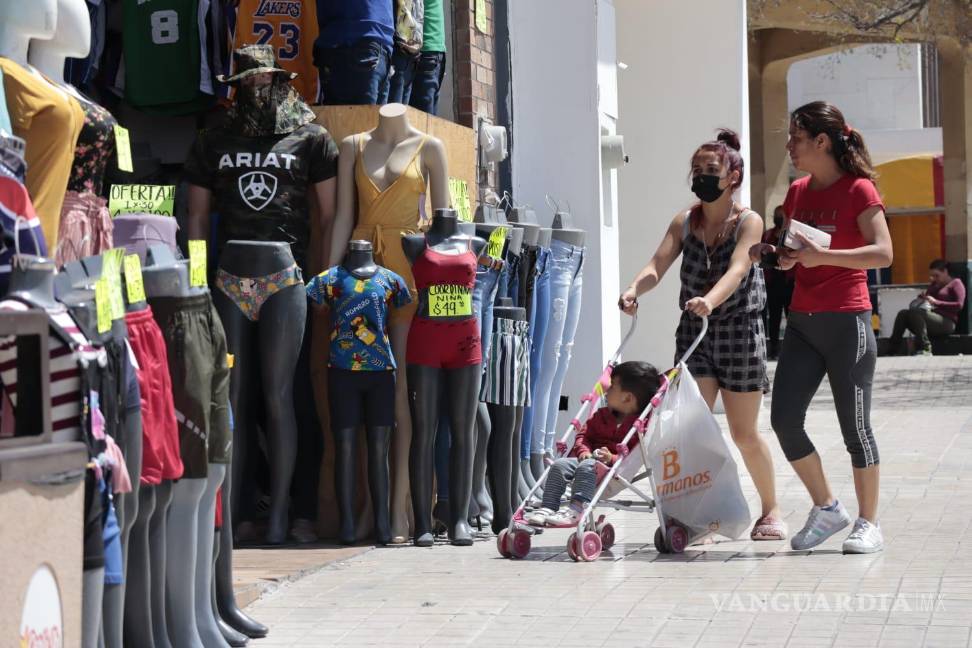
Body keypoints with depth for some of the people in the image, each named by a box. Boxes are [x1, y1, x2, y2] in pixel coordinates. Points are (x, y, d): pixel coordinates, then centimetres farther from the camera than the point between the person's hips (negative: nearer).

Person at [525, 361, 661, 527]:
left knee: (588, 466, -37)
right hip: (589, 457, 7)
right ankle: (547, 508, -24)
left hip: (612, 468, -7)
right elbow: (584, 434, 19)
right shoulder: (602, 415, 23)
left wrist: (612, 458, -25)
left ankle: (576, 509, -46)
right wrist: (583, 451, -3)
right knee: (559, 465, -17)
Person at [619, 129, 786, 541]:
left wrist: (709, 300, -44)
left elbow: (737, 269, -24)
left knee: (744, 433, 4)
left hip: (739, 331, -3)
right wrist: (634, 289, -31)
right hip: (693, 332, 3)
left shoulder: (749, 222, -7)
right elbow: (657, 265, -9)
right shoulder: (684, 222, 5)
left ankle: (771, 510, 23)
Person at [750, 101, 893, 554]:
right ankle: (827, 509, 14)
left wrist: (822, 256, -23)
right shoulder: (798, 192, 12)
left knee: (854, 426, -1)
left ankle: (868, 524, 10)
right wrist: (778, 254, 2)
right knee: (784, 419, -2)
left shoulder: (858, 190, -8)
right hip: (802, 321, 7)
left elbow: (882, 253, -17)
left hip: (847, 321, -6)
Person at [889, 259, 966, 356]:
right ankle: (893, 351, -27)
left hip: (946, 323, -7)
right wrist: (922, 296, 6)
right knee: (902, 314, -17)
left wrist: (936, 302, -14)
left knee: (915, 312, -31)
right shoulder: (934, 285, 28)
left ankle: (926, 349, -38)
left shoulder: (956, 283, 8)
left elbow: (959, 305, -9)